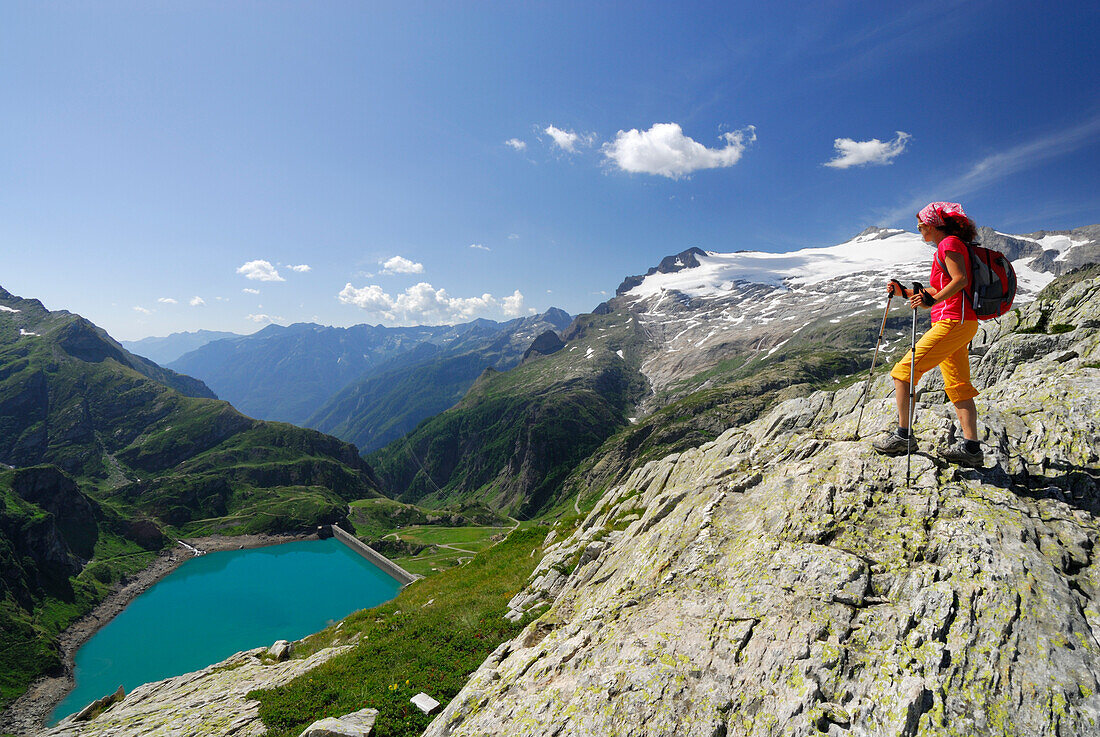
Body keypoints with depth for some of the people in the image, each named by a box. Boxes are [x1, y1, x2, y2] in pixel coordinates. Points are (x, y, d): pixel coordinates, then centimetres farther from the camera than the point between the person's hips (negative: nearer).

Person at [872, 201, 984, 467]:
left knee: (904, 371, -9)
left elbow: (960, 280, -20)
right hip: (961, 325, 11)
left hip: (953, 322, -11)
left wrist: (932, 301, -31)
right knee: (958, 387, 9)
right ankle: (971, 448, 10)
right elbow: (938, 290, 29)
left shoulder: (949, 243, -5)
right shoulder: (950, 246, 25)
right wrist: (905, 292, 24)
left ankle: (903, 435, -5)